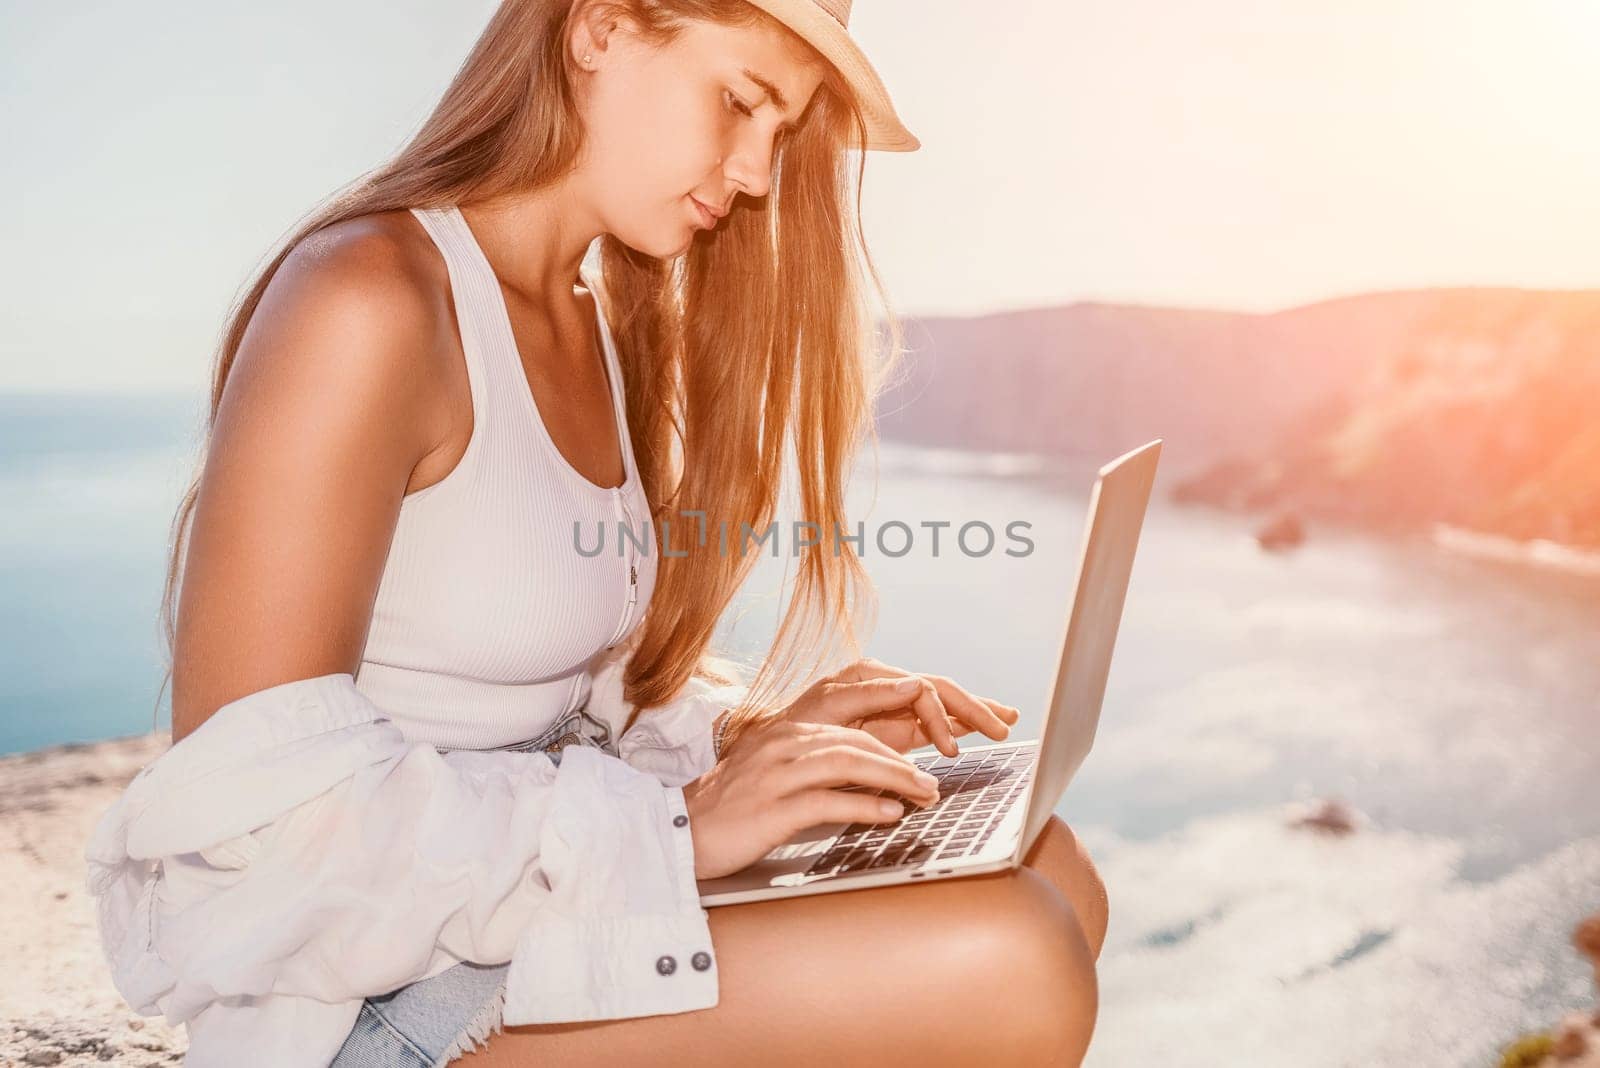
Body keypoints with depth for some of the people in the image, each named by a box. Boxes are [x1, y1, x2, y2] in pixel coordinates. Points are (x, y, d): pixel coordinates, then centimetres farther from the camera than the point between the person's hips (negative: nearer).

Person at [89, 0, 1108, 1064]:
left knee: (1051, 875, 1)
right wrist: (669, 822, -23)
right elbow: (243, 805, -22)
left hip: (540, 897, 9)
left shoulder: (606, 332, 10)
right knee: (1013, 973, -20)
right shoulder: (365, 303, -18)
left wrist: (753, 728, -4)